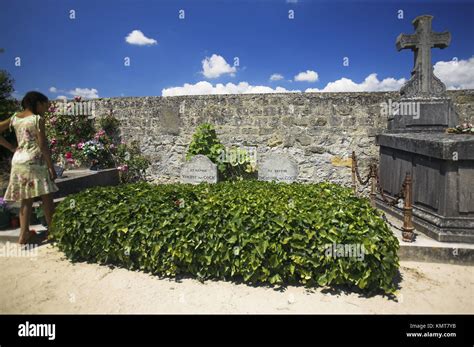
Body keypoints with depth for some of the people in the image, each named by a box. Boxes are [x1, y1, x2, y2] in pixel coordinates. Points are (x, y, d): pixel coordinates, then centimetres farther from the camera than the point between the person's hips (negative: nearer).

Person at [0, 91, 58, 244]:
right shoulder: (38, 119, -8)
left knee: (26, 199, 11)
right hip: (34, 160, -6)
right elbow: (43, 145, -12)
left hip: (18, 160, 7)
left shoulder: (14, 117, 10)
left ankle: (24, 234, 12)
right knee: (47, 198, 4)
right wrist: (51, 166, -8)